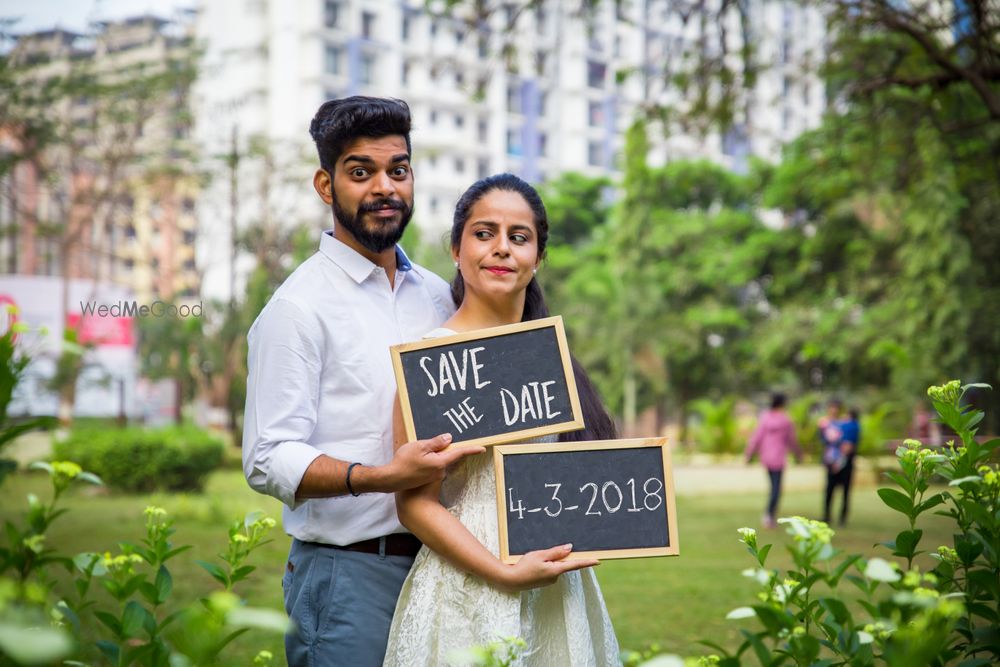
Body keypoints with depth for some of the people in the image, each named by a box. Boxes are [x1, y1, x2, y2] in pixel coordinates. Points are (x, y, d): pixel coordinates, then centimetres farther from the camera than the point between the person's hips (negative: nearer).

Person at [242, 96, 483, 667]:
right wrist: (382, 477, -29)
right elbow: (269, 460, -16)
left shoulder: (437, 296, 12)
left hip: (435, 562, 6)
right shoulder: (300, 307, -9)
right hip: (349, 572, -6)